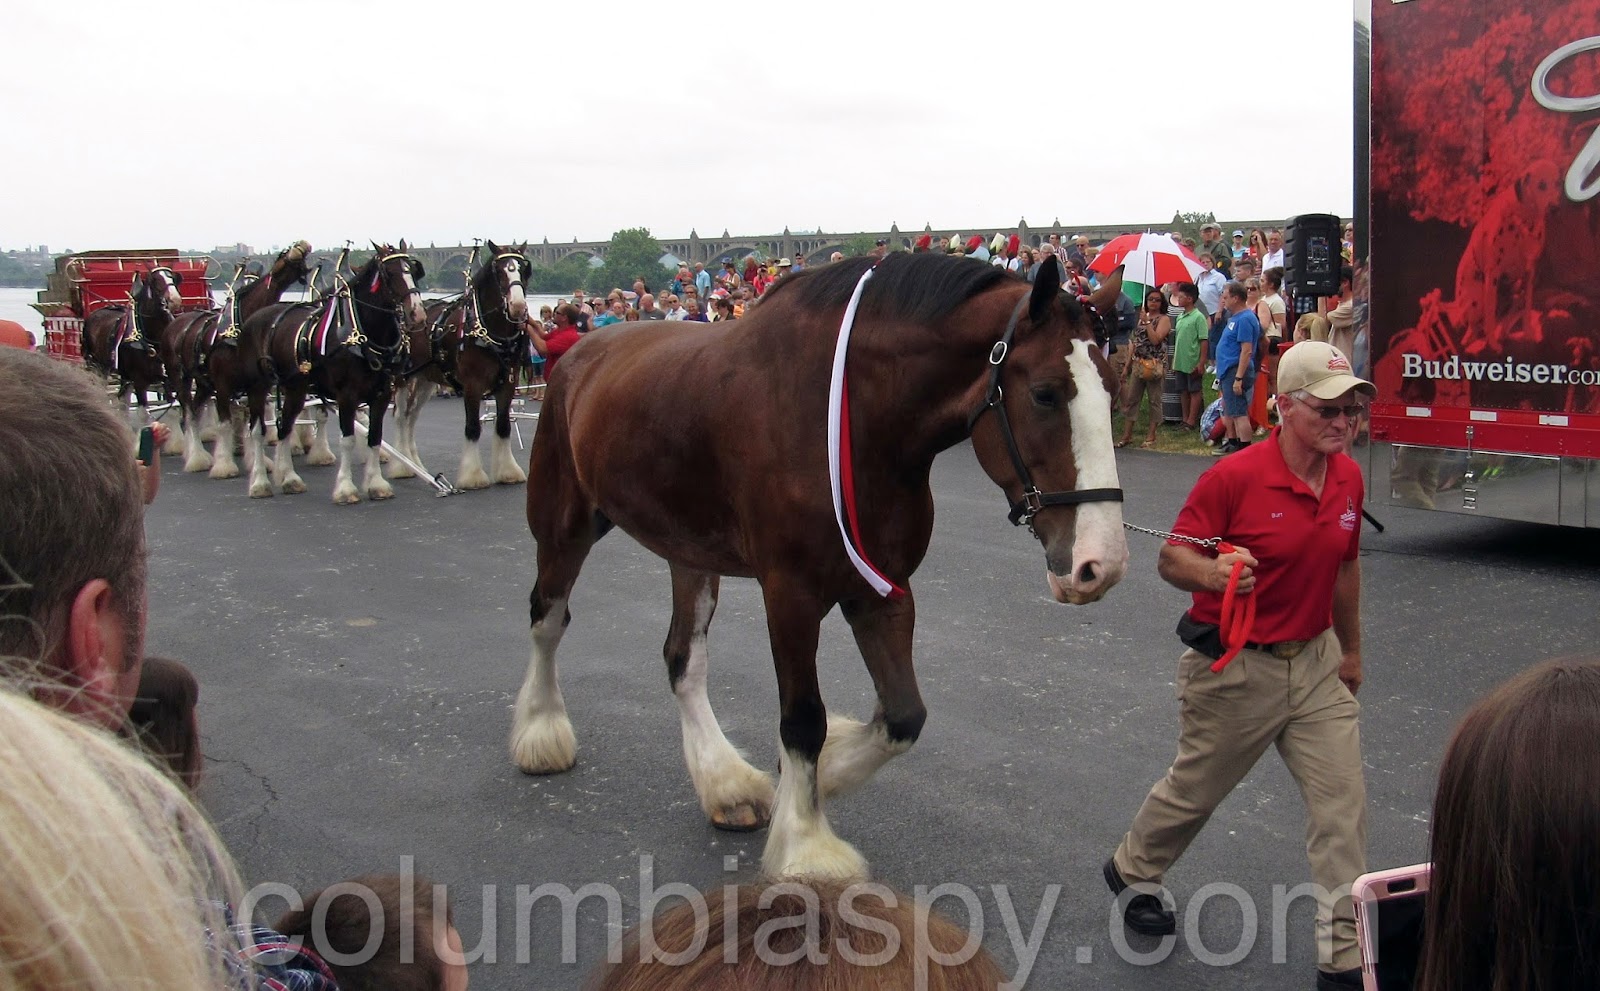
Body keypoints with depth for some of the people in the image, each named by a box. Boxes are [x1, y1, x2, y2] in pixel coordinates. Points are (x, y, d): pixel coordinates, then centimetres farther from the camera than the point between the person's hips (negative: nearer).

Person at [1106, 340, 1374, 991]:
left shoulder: (1348, 478, 0)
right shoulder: (1234, 477, -20)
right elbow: (1171, 558, -15)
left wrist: (1351, 650, 21)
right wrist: (1213, 572, -37)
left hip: (1315, 662, 5)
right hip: (1235, 668, -5)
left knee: (1342, 801, 1)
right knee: (1195, 790, 14)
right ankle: (1131, 871, 44)